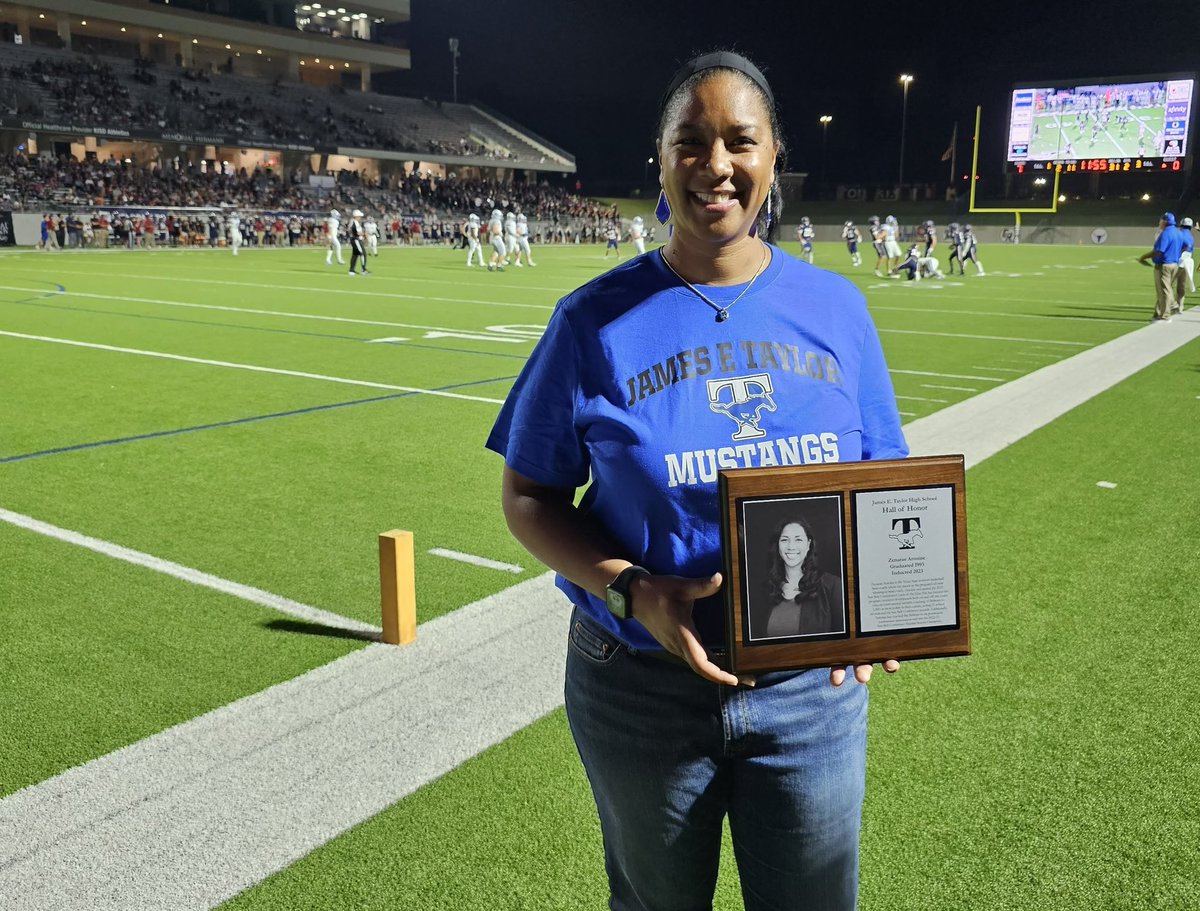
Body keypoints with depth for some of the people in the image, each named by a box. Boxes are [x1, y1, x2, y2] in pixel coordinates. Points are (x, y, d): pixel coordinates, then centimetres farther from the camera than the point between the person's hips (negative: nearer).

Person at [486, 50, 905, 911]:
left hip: (812, 686, 2)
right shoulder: (598, 319, -8)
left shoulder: (836, 307, -1)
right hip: (643, 688, -1)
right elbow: (529, 496, -4)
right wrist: (633, 592, -20)